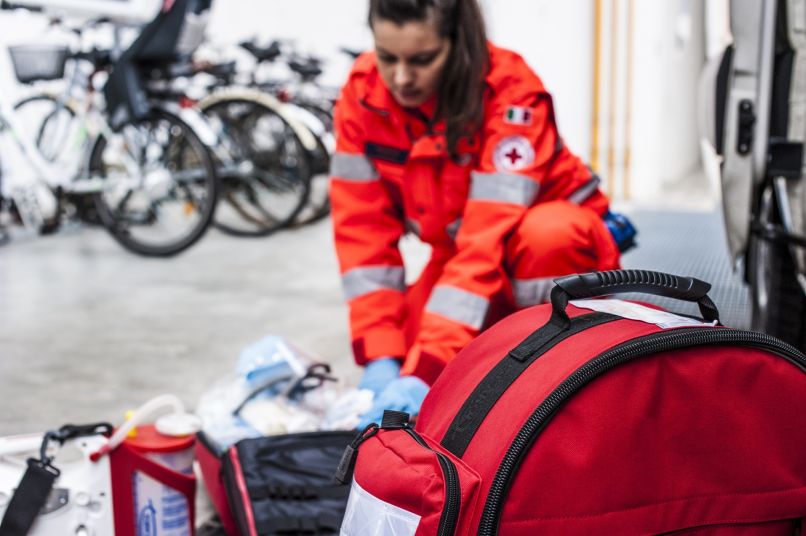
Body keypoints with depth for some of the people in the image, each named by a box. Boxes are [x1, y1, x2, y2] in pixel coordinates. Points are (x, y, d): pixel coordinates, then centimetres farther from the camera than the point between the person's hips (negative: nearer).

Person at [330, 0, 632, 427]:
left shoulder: (511, 93, -29)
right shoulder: (362, 93, -16)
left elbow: (489, 239, -37)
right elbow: (364, 230, -16)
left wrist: (424, 371, -43)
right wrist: (380, 360, -24)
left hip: (558, 245, -4)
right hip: (457, 252, 4)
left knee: (547, 235, -39)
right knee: (403, 362, -19)